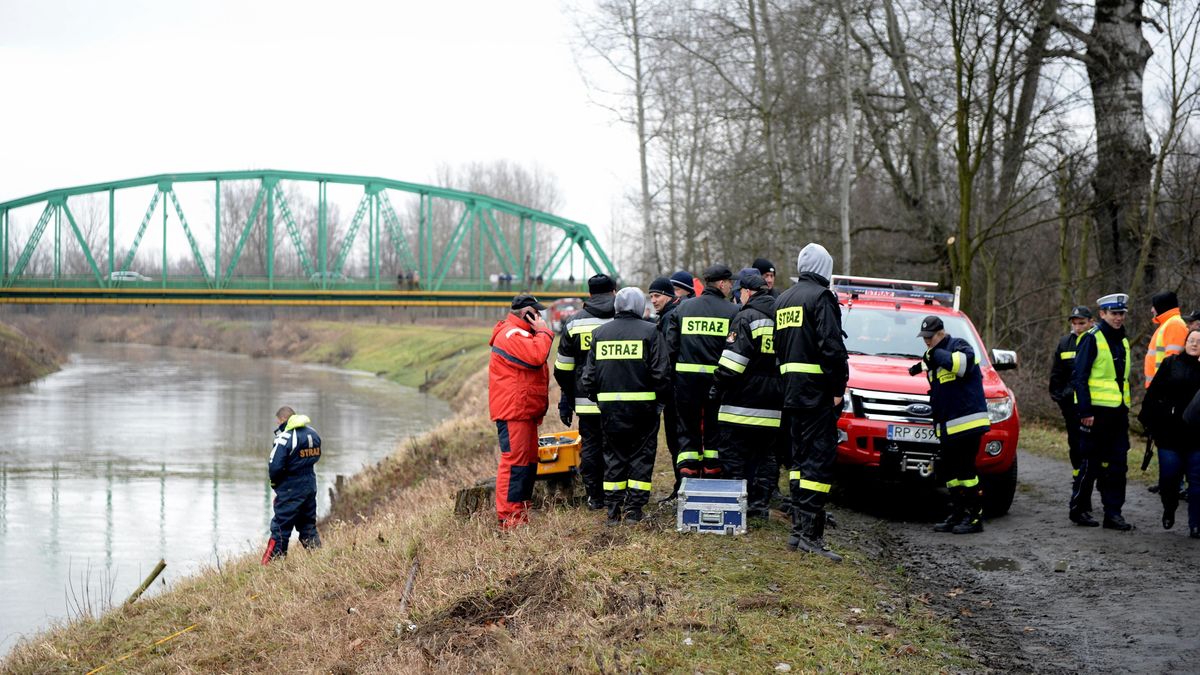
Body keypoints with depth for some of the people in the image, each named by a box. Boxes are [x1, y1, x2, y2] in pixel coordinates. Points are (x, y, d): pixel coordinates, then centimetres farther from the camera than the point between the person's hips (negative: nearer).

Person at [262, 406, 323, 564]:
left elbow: (274, 466, -21)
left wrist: (274, 482, -3)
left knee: (280, 528, 0)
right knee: (308, 527, 17)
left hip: (290, 490, -7)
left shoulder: (285, 437, -18)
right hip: (310, 487, 7)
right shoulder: (313, 434, 6)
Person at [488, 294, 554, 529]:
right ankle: (509, 518, -13)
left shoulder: (518, 334, 23)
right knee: (515, 460, -13)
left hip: (525, 411, 11)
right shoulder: (511, 335, -14)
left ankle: (522, 513, 21)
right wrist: (543, 331, -13)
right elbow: (535, 356, -25)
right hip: (513, 410, -11)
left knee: (529, 460, 14)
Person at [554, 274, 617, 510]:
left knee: (590, 446, 7)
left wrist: (567, 396, 14)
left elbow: (563, 367, 7)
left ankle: (595, 497, 10)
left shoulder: (574, 322, 5)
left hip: (586, 399, 1)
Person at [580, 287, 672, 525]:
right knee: (641, 456, 7)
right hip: (641, 405, -3)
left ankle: (613, 510, 12)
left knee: (614, 456, 13)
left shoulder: (600, 333, 6)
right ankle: (633, 508, 5)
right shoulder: (649, 331, -5)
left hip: (609, 406, 3)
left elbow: (589, 374, 6)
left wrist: (596, 395, 20)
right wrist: (660, 398, 5)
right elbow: (662, 373, -9)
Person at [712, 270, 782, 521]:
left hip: (742, 404, -7)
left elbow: (732, 361, -15)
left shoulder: (746, 317, -10)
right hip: (772, 405, 7)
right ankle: (760, 503, 14)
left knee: (734, 455, 0)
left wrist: (718, 389, -6)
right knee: (765, 455, 13)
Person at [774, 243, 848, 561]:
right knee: (819, 461, -8)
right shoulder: (821, 297, -10)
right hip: (817, 392, -8)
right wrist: (838, 388, -14)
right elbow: (832, 346, -18)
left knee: (800, 459, 14)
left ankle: (798, 530, 15)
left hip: (791, 392, 8)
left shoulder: (782, 300, 16)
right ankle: (810, 533, -13)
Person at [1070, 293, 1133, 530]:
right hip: (1097, 411, -7)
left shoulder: (1123, 342, 16)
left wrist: (1126, 409, 18)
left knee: (1117, 464, 5)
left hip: (1118, 412, 7)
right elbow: (1079, 377, -12)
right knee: (1091, 463, -1)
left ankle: (1113, 513, 9)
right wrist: (1085, 411, -18)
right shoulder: (1092, 339, -8)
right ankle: (1078, 510, 10)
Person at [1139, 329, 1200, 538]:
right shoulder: (1171, 364, 5)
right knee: (1168, 476, 2)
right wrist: (1150, 420, 0)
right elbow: (1153, 393, 4)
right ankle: (1169, 509, 30)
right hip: (1170, 433, 0)